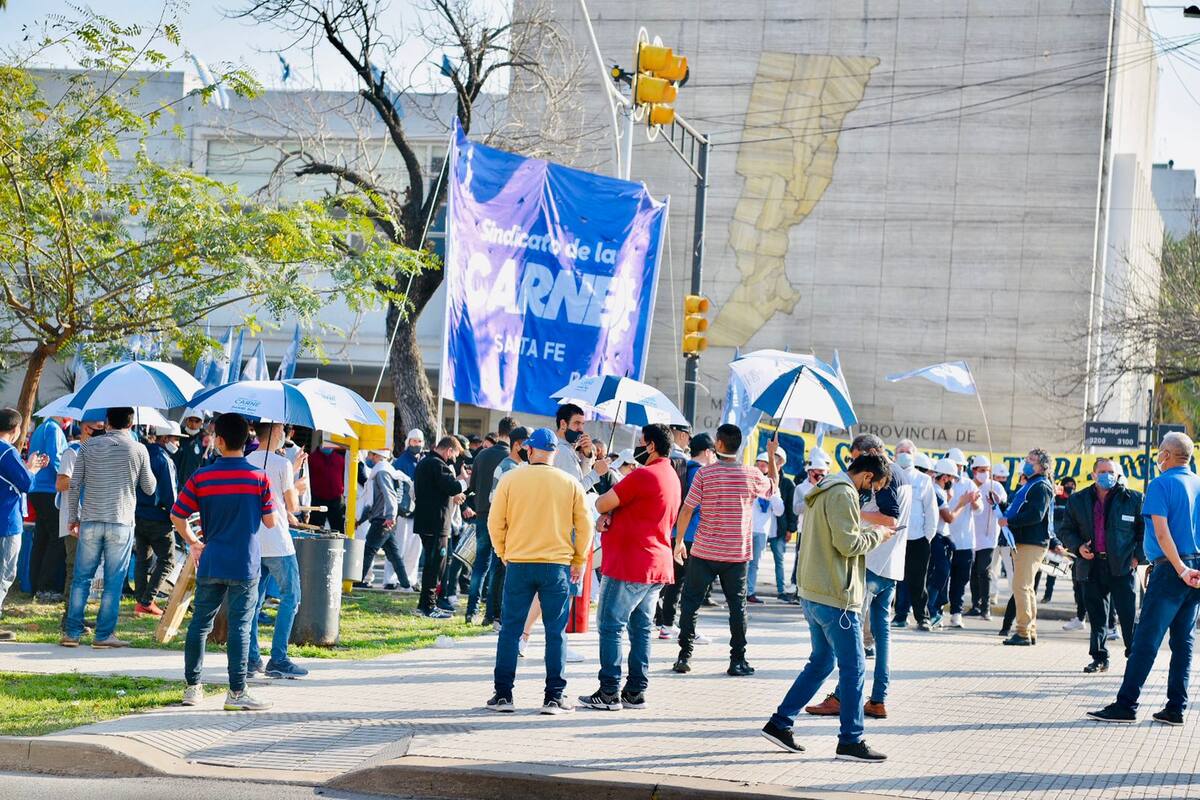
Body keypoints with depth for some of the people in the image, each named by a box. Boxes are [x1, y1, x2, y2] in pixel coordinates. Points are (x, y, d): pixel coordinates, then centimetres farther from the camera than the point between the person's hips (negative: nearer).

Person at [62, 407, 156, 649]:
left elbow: (74, 485, 3)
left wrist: (74, 517, 12)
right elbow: (149, 488, 7)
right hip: (121, 523, -2)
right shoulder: (138, 449, -1)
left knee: (81, 578, 9)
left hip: (90, 521, 2)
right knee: (113, 582, 3)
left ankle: (73, 632, 8)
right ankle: (104, 635, 3)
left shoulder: (90, 446, 3)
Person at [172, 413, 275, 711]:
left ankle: (193, 687, 18)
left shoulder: (201, 477, -2)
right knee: (240, 627, -1)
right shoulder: (259, 478, -5)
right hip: (245, 566, -2)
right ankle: (236, 692, -2)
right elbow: (270, 522, -1)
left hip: (210, 564, 2)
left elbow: (177, 516, 4)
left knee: (199, 624, 12)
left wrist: (193, 543, 19)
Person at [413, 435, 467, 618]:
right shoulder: (438, 465, -16)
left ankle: (425, 603, 22)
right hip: (436, 523, -10)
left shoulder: (423, 463, 17)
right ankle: (428, 606, -3)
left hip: (424, 520, 10)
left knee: (431, 562, 17)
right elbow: (454, 487, -24)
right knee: (435, 563, -5)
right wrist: (463, 482, -4)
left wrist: (452, 495, 14)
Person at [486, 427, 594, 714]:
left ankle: (503, 694, 8)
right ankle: (553, 698, 4)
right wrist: (579, 561, 14)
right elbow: (585, 525, 3)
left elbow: (495, 522, 1)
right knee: (556, 633, 5)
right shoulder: (570, 484, 0)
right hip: (557, 565, 0)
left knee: (510, 629, 7)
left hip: (518, 564, 0)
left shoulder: (510, 479, -1)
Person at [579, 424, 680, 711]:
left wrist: (606, 510, 11)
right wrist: (610, 515, -2)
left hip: (629, 565, -9)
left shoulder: (643, 475, -15)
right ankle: (636, 691, 11)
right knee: (641, 628, 10)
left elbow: (602, 504, -12)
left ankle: (609, 692, -5)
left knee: (611, 626, -4)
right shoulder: (672, 478, 15)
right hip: (658, 565, 9)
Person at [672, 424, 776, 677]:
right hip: (737, 553, 1)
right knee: (737, 605, 9)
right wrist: (772, 457, 29)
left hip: (704, 552, -1)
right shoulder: (752, 476, -4)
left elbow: (686, 511, -9)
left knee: (691, 602, 9)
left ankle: (685, 656, 8)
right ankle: (737, 661, 8)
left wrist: (679, 541, 3)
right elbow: (773, 489, 19)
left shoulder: (705, 474, -10)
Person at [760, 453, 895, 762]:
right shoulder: (842, 494, -15)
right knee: (853, 667, -2)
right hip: (836, 597, -10)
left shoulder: (823, 491, 17)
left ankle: (780, 723, 18)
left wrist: (866, 532, 14)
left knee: (821, 662, 18)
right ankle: (851, 740, 2)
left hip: (813, 595, 10)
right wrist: (877, 534, -5)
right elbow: (848, 544, -20)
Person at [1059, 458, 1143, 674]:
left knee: (1128, 615, -4)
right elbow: (1066, 530, 16)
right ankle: (1099, 658, 17)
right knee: (1097, 616, 8)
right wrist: (1077, 547, -3)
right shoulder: (1078, 500, 8)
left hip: (1122, 567, -3)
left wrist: (1138, 556, -3)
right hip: (1092, 567, 3)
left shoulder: (1133, 499, 1)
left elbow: (1147, 530, 7)